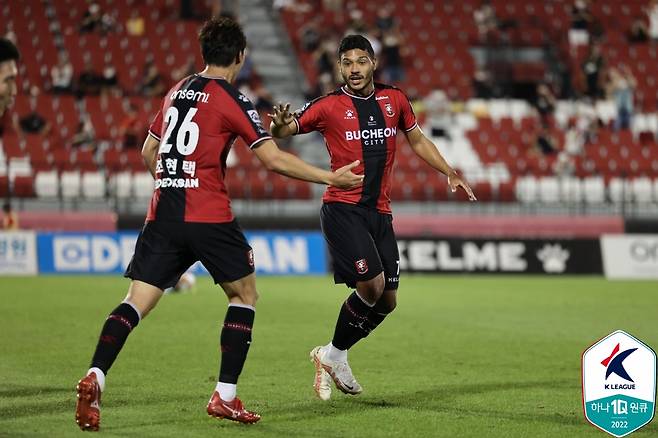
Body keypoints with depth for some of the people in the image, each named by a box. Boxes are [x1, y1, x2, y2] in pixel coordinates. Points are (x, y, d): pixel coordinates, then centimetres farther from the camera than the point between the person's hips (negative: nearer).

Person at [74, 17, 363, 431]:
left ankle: (95, 377, -22)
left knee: (137, 302, 1)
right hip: (209, 217, -5)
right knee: (245, 295, 13)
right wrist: (331, 178, -2)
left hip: (163, 215, 5)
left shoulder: (176, 92, 16)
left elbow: (149, 153, 24)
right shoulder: (232, 100, -4)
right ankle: (225, 396, 7)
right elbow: (275, 160, -9)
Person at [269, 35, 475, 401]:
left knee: (387, 300, 5)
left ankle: (333, 357, 23)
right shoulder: (329, 106, -3)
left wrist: (450, 173, 14)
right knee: (372, 284, -20)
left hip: (380, 213, 6)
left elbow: (417, 140, 23)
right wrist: (280, 124, -28)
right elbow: (282, 132, -4)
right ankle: (334, 355, 1)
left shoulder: (394, 100, 9)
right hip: (342, 209, -5)